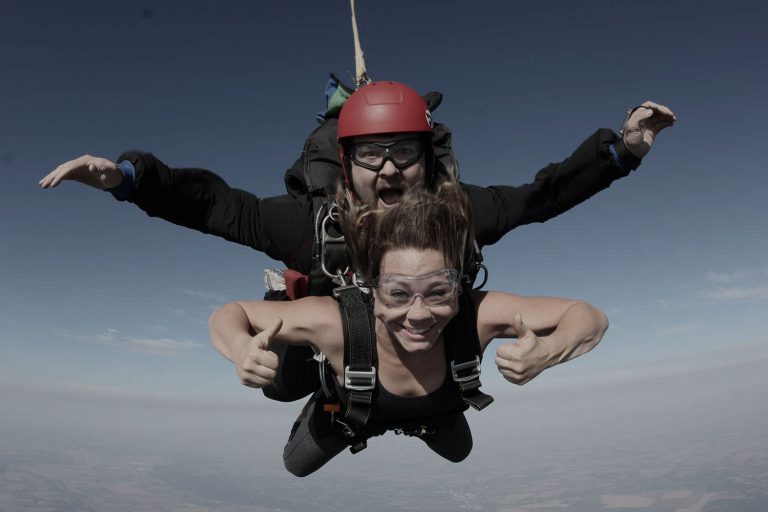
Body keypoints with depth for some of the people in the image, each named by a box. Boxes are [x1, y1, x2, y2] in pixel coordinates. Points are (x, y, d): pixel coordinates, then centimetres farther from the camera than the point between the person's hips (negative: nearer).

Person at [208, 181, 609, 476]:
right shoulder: (334, 323, -45)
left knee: (459, 452, 35)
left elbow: (591, 318, -34)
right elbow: (227, 315, -31)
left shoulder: (478, 315, -43)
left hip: (438, 415, 2)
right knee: (296, 467, 28)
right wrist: (242, 351, -55)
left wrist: (544, 351, -57)